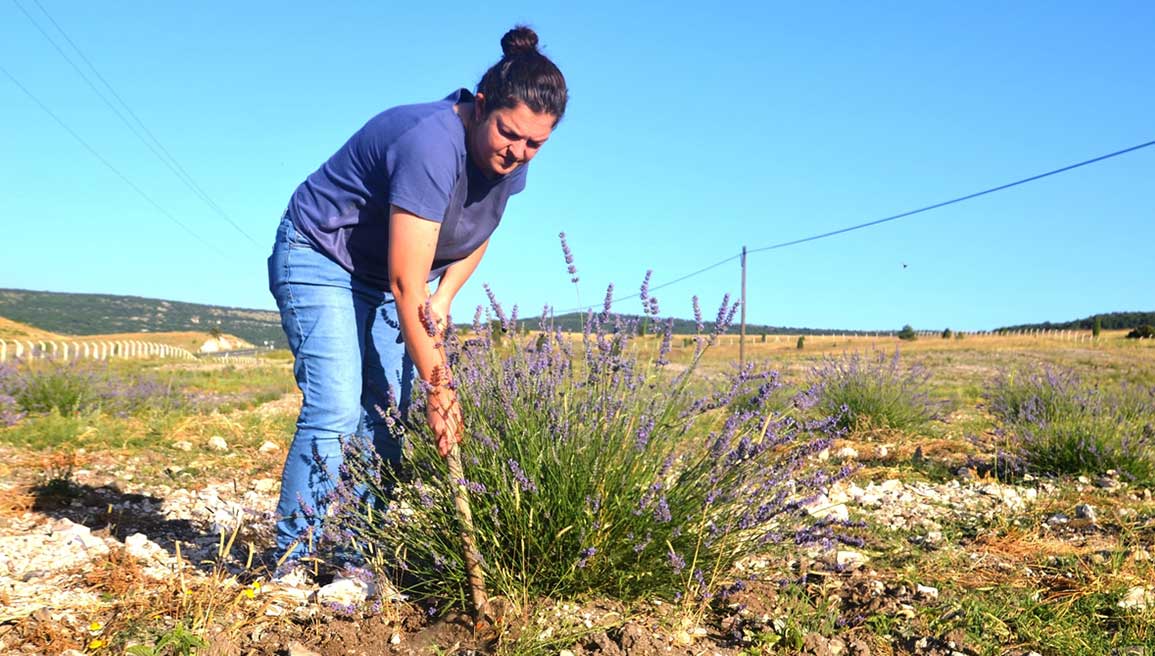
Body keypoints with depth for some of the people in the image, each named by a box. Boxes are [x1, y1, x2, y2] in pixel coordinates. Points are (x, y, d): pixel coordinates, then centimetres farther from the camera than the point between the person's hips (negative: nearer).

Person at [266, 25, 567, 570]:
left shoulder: (508, 159, -8)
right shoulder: (431, 143, -32)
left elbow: (476, 235, 10)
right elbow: (407, 284, -31)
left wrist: (444, 297, -9)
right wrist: (438, 388, -27)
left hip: (385, 278, 7)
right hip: (320, 259, -7)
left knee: (389, 418, -3)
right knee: (336, 411, -17)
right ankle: (293, 561, -8)